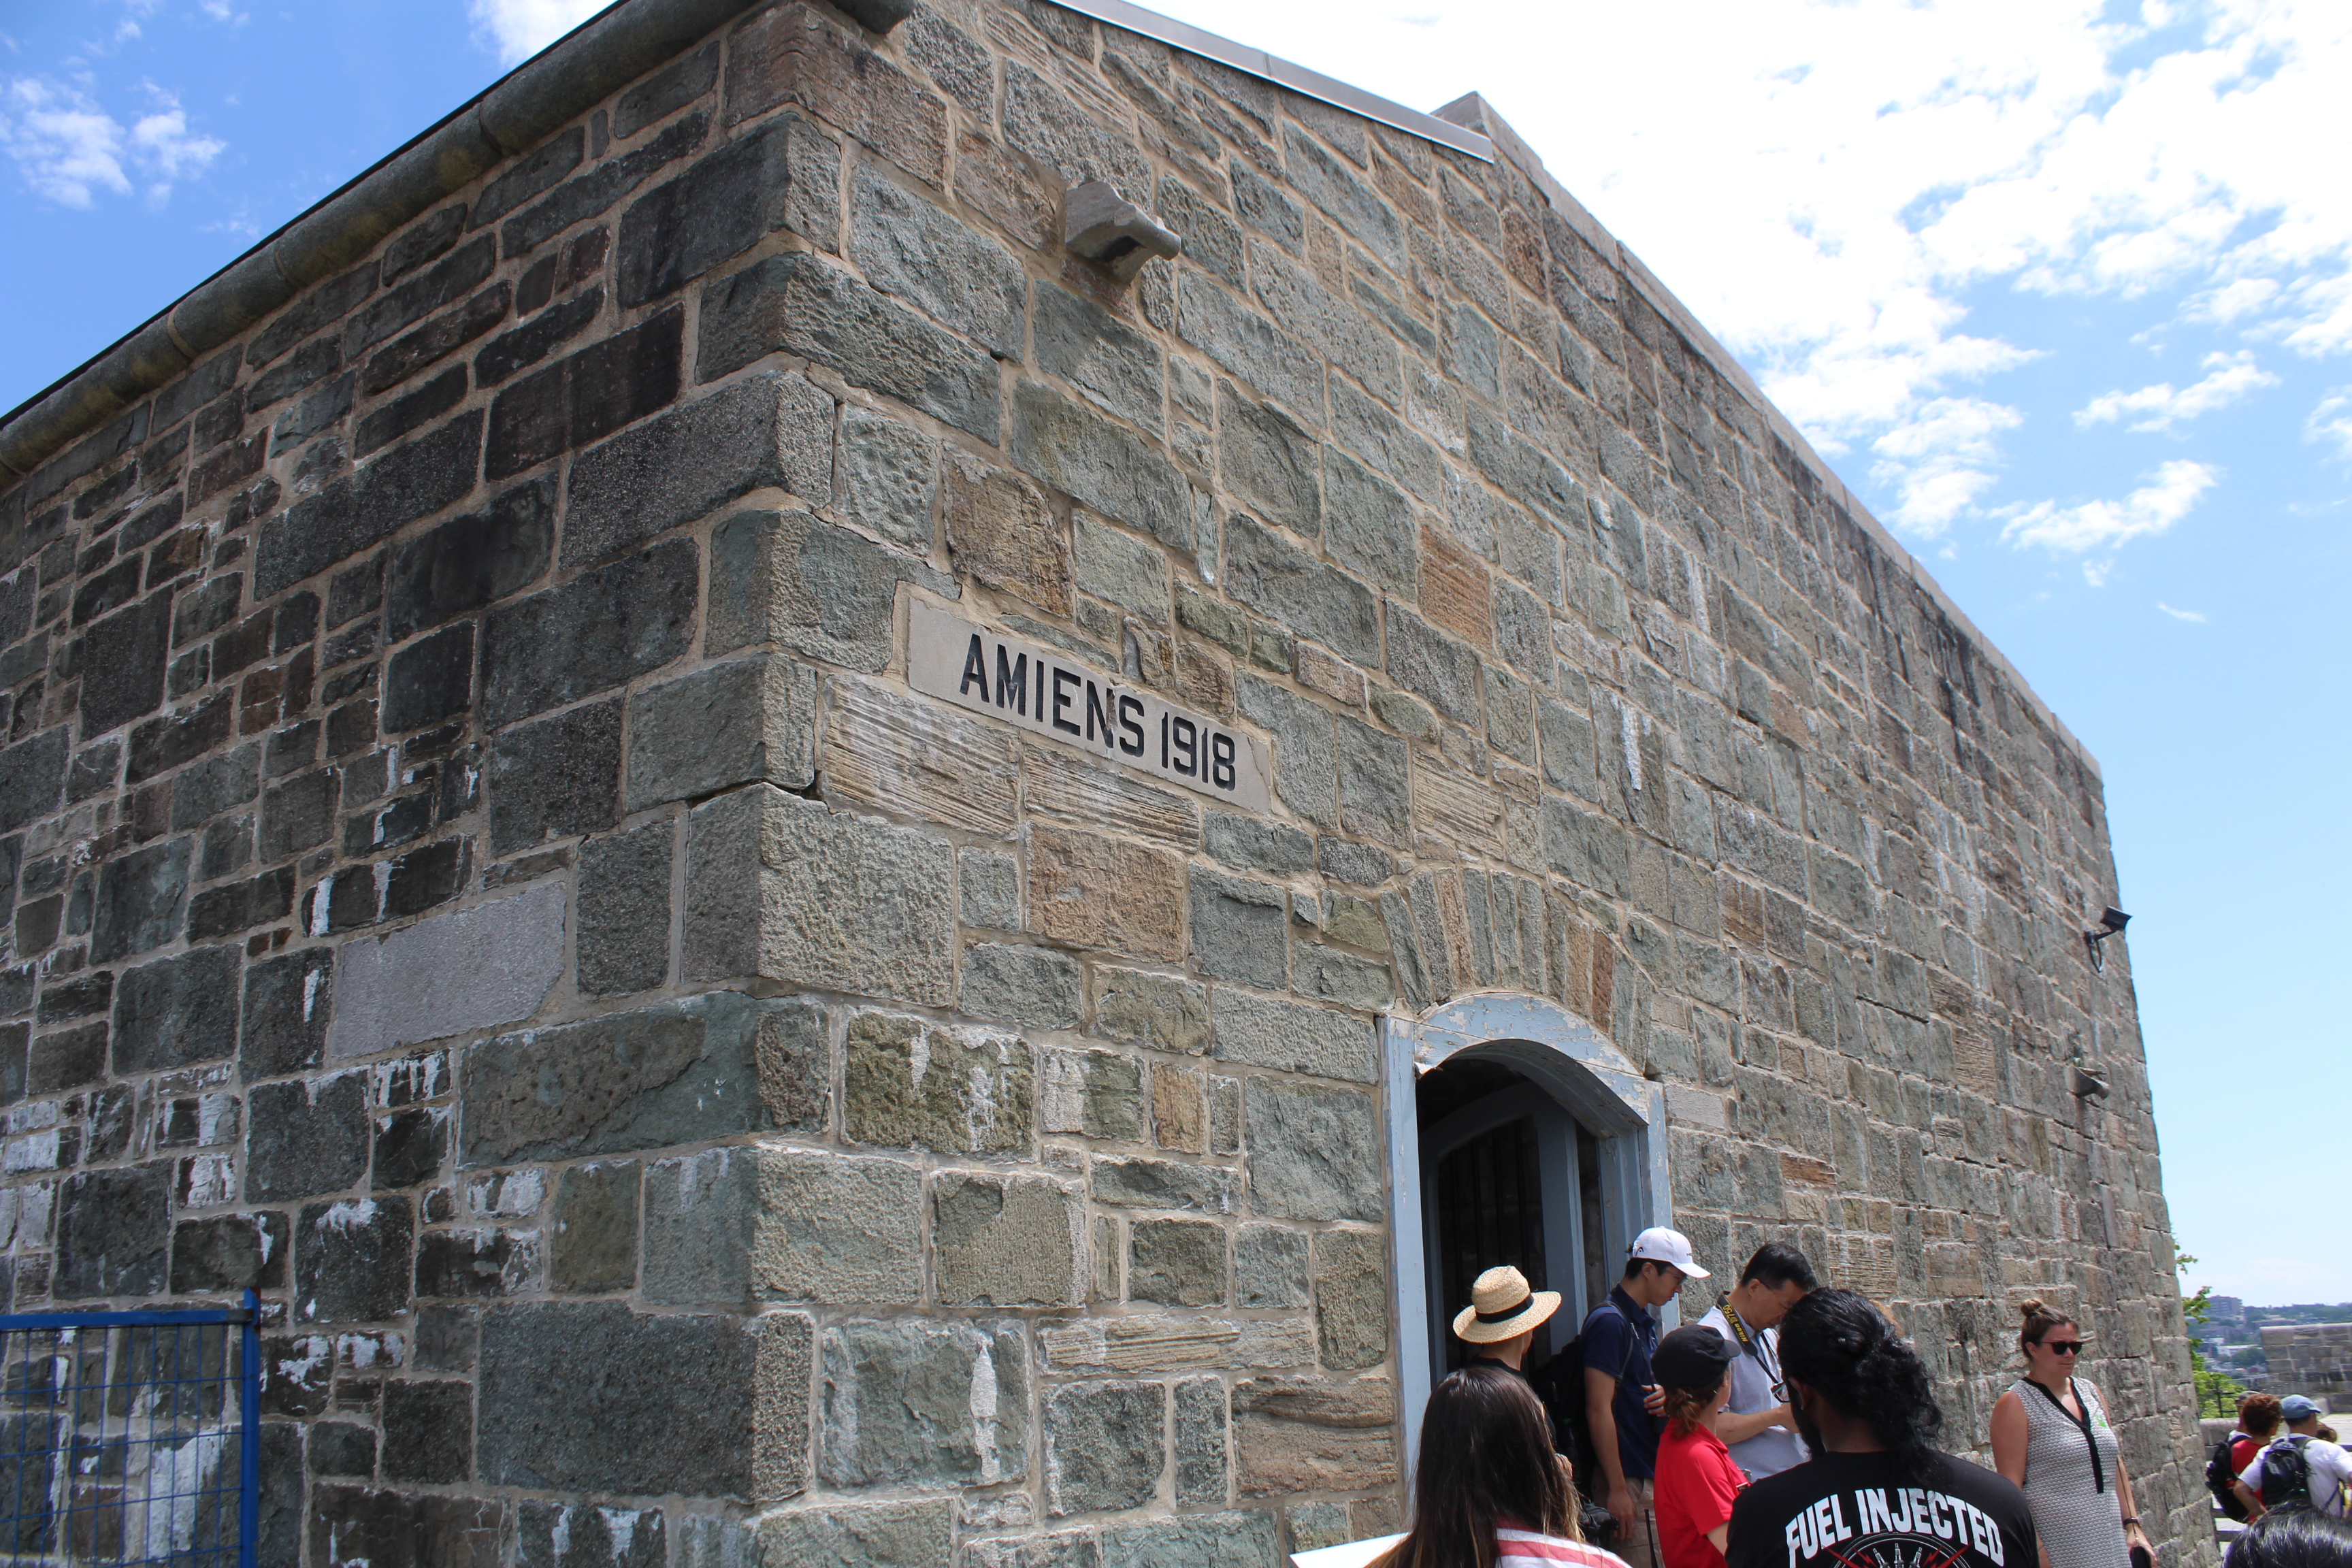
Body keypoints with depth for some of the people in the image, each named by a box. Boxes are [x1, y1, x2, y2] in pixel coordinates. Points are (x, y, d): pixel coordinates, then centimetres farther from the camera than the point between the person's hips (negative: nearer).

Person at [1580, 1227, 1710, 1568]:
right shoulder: (1610, 1321, -15)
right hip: (1630, 1478, -9)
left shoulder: (1646, 1321, 14)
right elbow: (1598, 1410, -20)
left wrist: (1666, 1397, 2)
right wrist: (1617, 1488, -20)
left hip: (1652, 1473, 9)